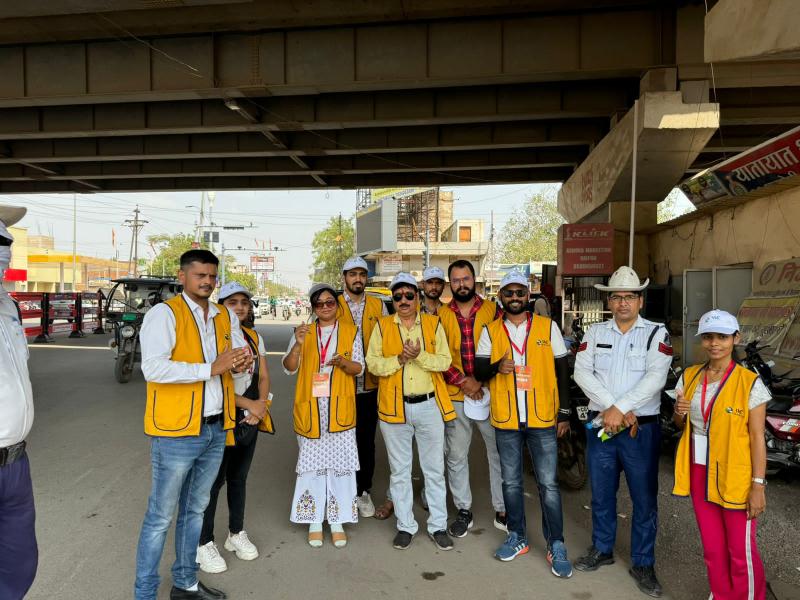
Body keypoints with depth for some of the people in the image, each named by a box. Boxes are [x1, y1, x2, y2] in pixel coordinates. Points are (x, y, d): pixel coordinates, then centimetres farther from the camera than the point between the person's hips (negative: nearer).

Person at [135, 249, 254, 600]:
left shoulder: (226, 317, 10)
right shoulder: (164, 313, -11)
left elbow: (244, 359, 14)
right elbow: (154, 368, -23)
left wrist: (241, 364, -9)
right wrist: (212, 368, -23)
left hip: (216, 429, 7)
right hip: (176, 432, -7)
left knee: (195, 509, 20)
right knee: (161, 516, 4)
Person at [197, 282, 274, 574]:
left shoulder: (255, 338, 8)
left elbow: (263, 377, 11)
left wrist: (262, 404, -8)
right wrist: (249, 404, -17)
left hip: (250, 419, 6)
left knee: (239, 478, 17)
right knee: (213, 481, 1)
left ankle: (236, 533, 31)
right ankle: (204, 543, 15)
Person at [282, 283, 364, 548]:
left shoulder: (351, 332, 5)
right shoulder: (303, 333, 7)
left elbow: (359, 367, 1)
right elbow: (289, 368, -2)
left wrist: (342, 362, -21)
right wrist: (298, 345, -20)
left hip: (340, 408, 0)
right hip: (310, 408, 1)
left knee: (340, 463, 2)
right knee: (312, 463, 5)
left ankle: (337, 521, 15)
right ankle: (314, 521, 18)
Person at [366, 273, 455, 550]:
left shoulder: (433, 324, 2)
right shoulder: (382, 326, 2)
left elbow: (445, 361, -7)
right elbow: (372, 363, -5)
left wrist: (419, 356, -22)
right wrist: (399, 359, -20)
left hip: (429, 405, 0)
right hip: (395, 407, 0)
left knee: (434, 469, 9)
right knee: (400, 470, 11)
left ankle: (438, 526, 23)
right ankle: (405, 526, 26)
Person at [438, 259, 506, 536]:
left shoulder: (492, 310, -1)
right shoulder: (441, 315, 2)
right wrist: (463, 381, -13)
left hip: (490, 393, -1)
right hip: (455, 396, 1)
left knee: (499, 452, 8)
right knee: (456, 456, 10)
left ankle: (503, 509, 25)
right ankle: (463, 511, 26)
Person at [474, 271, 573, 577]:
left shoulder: (547, 327, 1)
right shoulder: (490, 331, 3)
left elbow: (562, 371, 4)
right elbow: (478, 370, 2)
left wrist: (564, 413, 2)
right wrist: (497, 367, -20)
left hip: (543, 417, -1)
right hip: (506, 419, 2)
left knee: (548, 484, 2)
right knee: (511, 482, 13)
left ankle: (556, 546, 17)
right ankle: (517, 537, 30)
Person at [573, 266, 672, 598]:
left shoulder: (656, 333, -1)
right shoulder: (595, 333, 6)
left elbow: (655, 377, -14)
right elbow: (581, 372, -5)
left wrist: (620, 409, -21)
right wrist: (611, 408, -16)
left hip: (642, 428, -2)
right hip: (600, 424, 3)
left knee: (644, 498, 6)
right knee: (601, 493, 15)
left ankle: (643, 563, 23)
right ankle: (602, 549, 34)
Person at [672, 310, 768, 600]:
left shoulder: (750, 383, -10)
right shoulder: (689, 376, 4)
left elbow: (757, 437, -10)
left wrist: (758, 485, -13)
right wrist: (679, 413, -8)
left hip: (735, 475, -4)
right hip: (699, 472, 4)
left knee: (740, 551, 5)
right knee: (712, 548, 16)